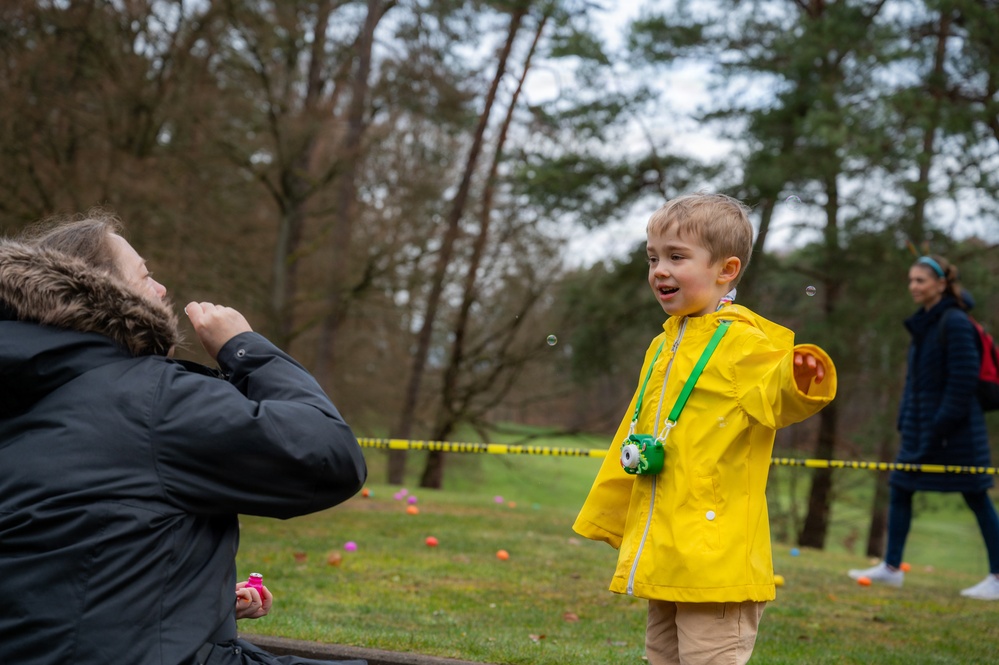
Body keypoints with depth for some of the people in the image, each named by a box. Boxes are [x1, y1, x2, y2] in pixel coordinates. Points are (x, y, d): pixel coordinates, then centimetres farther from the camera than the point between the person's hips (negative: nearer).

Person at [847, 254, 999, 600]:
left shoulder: (955, 323, -14)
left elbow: (964, 380, -19)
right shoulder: (923, 324, 12)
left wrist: (944, 425, -20)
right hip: (921, 427, 9)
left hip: (954, 430, -9)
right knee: (899, 490, 8)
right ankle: (891, 567, 17)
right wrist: (905, 420, 13)